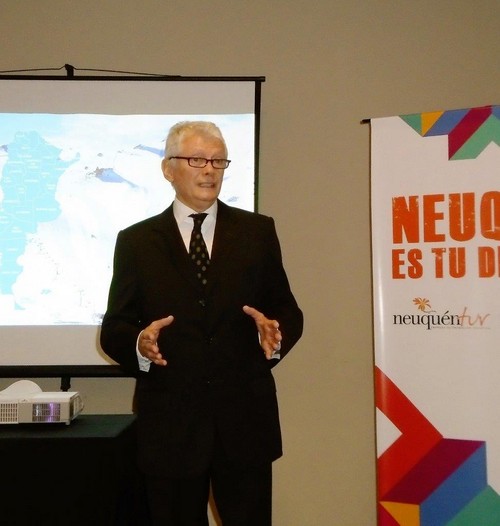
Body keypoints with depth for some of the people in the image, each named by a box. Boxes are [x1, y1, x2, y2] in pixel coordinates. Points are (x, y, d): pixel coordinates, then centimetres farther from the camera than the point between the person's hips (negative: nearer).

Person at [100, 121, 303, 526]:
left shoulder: (258, 231, 5)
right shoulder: (136, 241, 3)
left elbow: (287, 311, 5)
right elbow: (114, 329, 2)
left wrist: (276, 333, -17)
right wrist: (140, 343, -20)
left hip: (245, 420, 1)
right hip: (169, 423, 0)